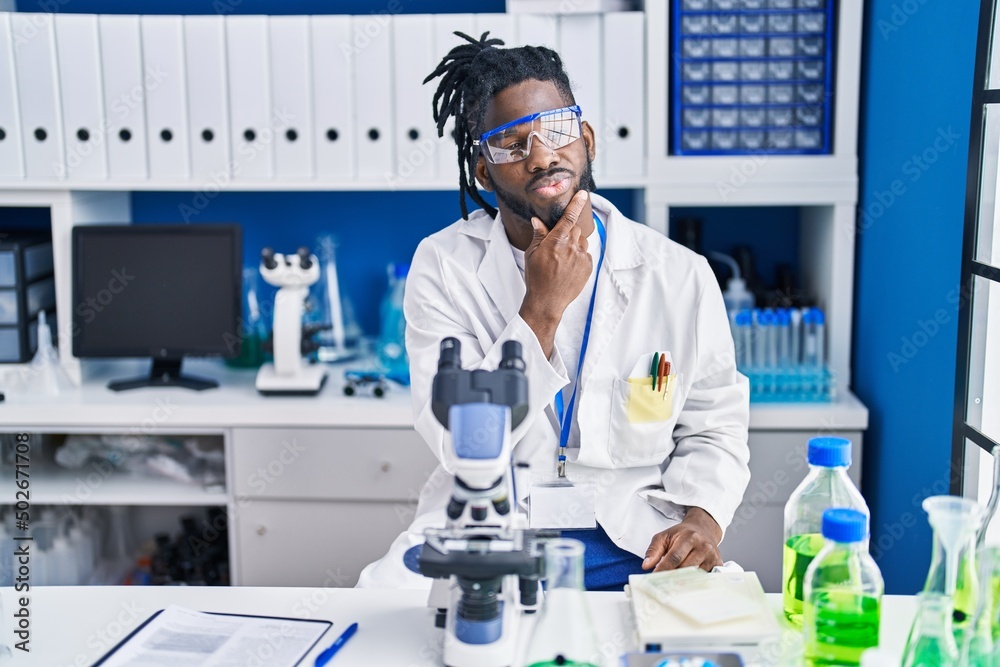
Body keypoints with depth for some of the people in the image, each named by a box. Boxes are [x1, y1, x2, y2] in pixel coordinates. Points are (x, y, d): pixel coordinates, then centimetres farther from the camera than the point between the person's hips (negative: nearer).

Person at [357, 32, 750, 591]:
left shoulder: (681, 276, -2)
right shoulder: (444, 266, -3)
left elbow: (714, 429, 8)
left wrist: (702, 518, -12)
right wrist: (541, 309, -19)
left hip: (635, 540, 1)